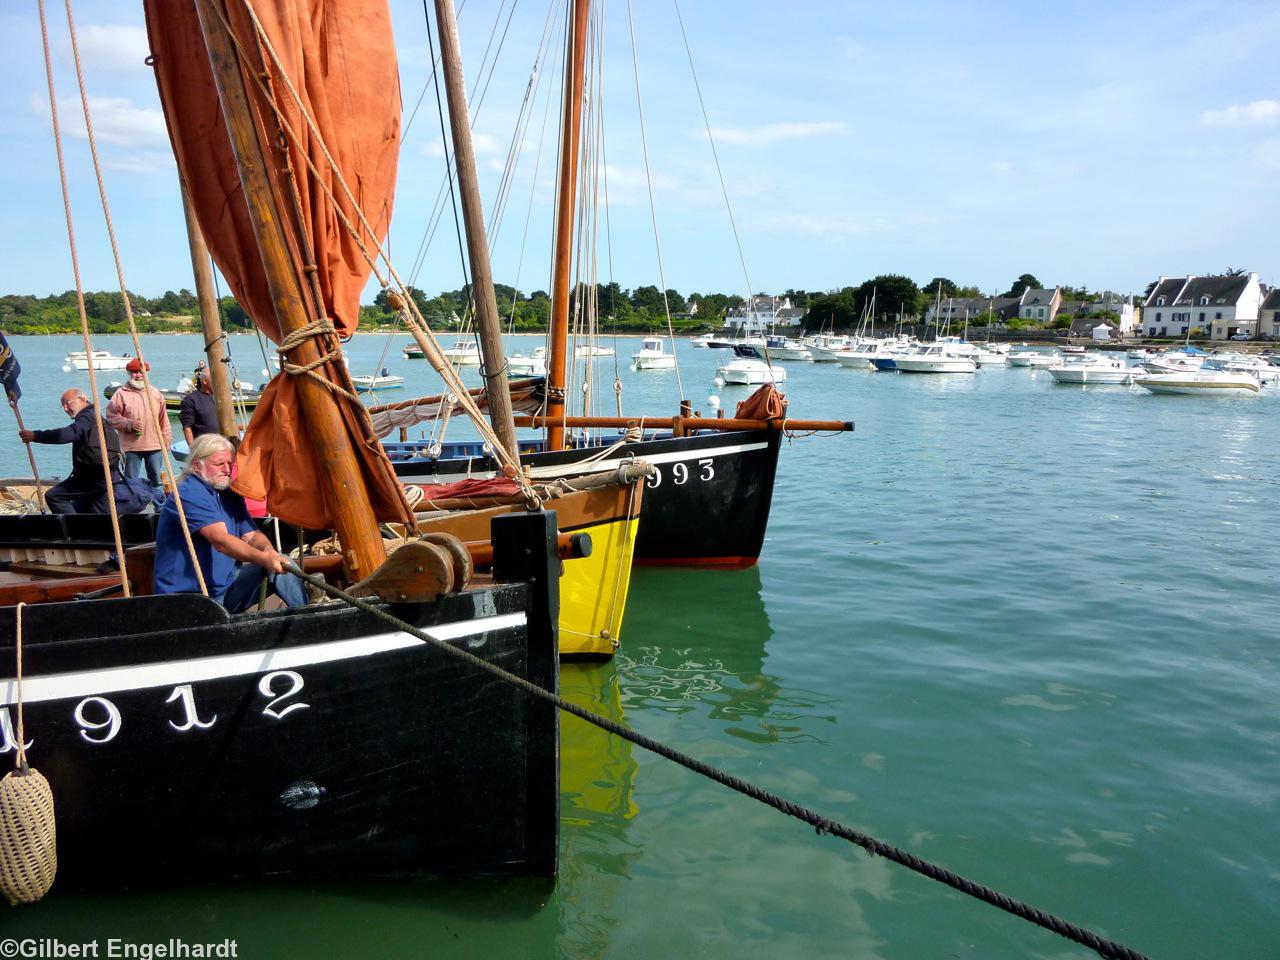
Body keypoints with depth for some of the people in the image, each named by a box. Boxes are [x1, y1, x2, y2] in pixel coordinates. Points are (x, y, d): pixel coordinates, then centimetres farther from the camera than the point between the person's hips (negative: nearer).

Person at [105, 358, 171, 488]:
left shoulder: (156, 393, 12)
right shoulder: (121, 394, 0)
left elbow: (163, 419, 14)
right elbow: (111, 416, -2)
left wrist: (166, 439, 10)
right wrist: (129, 424, -15)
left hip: (155, 446, 3)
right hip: (131, 447, -3)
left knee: (157, 481, 9)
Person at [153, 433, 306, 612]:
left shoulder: (230, 495, 14)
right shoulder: (189, 494, -15)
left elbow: (251, 535, 6)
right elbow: (221, 541, -27)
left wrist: (268, 551, -18)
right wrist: (263, 559, -39)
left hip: (227, 584, 8)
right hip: (188, 597, -8)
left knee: (282, 565, -9)